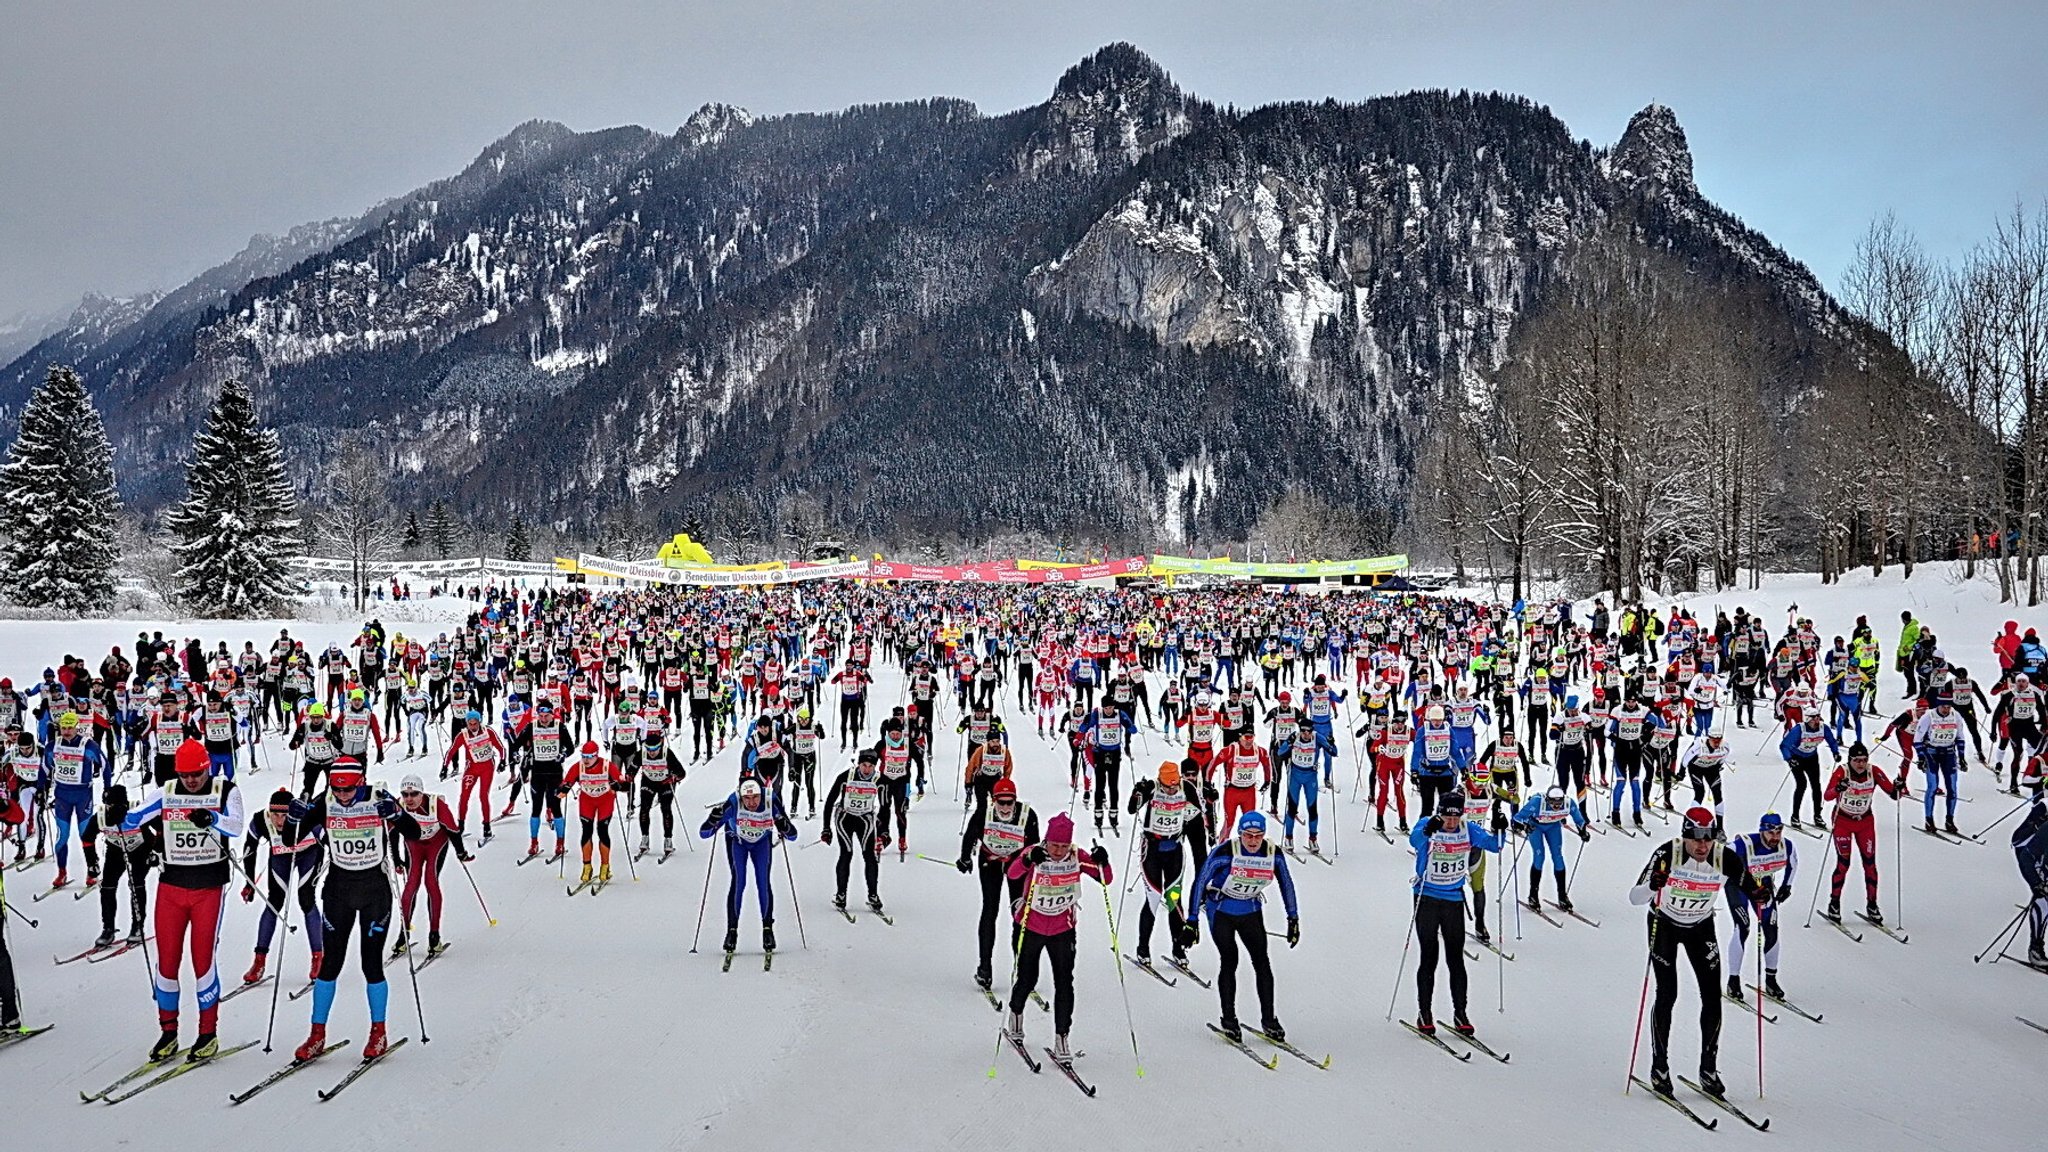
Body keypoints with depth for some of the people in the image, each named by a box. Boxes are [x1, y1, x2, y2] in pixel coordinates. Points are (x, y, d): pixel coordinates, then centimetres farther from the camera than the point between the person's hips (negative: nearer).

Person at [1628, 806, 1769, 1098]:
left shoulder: (1726, 858, -23)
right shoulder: (1667, 854, -30)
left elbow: (1750, 888, -10)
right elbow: (1634, 898, -31)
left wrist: (1761, 895, -34)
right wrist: (1653, 886, -53)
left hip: (1701, 928, 3)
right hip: (1664, 925, -3)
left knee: (1712, 997, -3)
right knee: (1667, 994, -9)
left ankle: (1709, 1068, 12)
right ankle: (1659, 1066, 6)